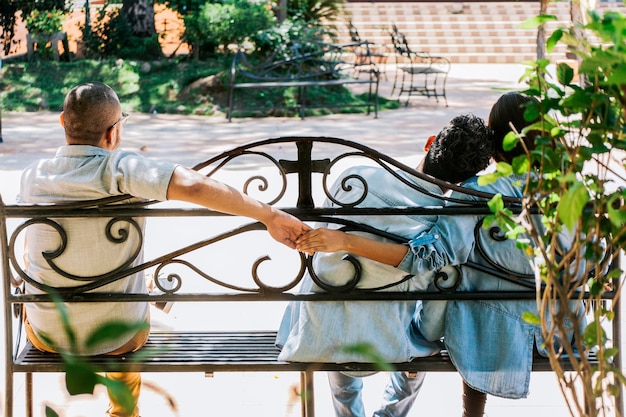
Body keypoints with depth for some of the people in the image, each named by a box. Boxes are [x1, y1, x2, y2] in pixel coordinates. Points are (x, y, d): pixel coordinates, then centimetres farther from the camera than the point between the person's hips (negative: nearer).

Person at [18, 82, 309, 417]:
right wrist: (270, 215, -33)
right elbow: (192, 186, -38)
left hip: (47, 336, 2)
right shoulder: (119, 169, -23)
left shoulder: (32, 177, -11)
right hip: (119, 337, -1)